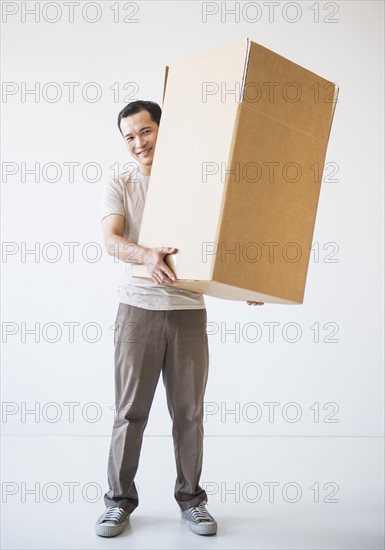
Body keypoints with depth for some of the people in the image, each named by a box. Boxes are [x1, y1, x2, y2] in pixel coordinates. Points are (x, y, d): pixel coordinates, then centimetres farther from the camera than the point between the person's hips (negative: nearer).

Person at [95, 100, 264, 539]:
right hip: (138, 309, -1)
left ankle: (190, 497, 23)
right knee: (130, 411, 4)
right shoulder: (118, 186, 5)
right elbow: (111, 239, -12)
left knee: (189, 411, 7)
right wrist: (146, 255, -33)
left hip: (189, 311, 1)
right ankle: (119, 499, 20)